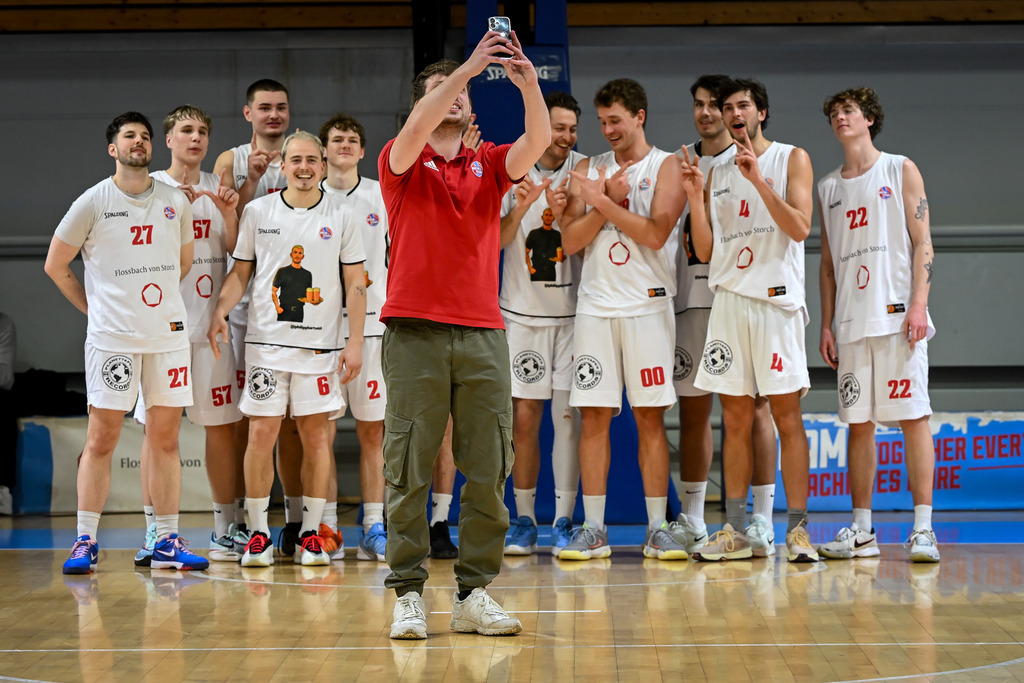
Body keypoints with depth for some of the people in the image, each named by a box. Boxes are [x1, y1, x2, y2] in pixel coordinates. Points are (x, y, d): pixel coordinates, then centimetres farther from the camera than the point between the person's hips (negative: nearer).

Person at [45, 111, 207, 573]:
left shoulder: (176, 202, 9)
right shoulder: (93, 202, -1)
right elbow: (55, 265, 6)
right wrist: (93, 307, 4)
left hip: (168, 335, 3)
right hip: (111, 337, -3)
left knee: (166, 439, 5)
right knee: (101, 440, -4)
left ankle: (167, 543, 10)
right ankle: (85, 542, 2)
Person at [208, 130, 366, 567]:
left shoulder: (341, 217, 4)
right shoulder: (257, 212, 5)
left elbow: (355, 283, 5)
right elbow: (240, 271, 10)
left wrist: (355, 342, -2)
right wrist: (220, 312, -7)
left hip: (320, 343, 0)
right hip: (266, 339, 0)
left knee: (315, 436, 1)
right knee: (261, 434, -3)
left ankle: (311, 535, 10)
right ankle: (258, 534, 6)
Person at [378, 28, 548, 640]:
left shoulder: (489, 164, 14)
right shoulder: (403, 164, 7)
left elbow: (540, 140, -4)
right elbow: (416, 130, -16)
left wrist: (528, 83, -22)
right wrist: (468, 65, -22)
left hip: (483, 332, 3)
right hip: (416, 331, -3)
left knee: (488, 472, 2)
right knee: (409, 470, -3)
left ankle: (474, 594, 8)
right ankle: (409, 595, 2)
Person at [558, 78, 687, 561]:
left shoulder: (666, 167, 2)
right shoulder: (587, 171, 13)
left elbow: (655, 233, -12)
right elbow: (570, 240, 3)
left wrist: (603, 202, -10)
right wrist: (607, 199, -8)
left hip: (647, 305, -3)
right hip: (595, 304, 3)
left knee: (650, 416, -1)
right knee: (593, 416, 1)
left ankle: (657, 529, 3)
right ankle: (593, 530, 5)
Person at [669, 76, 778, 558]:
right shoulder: (680, 161, 14)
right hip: (692, 297, 4)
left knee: (753, 406, -4)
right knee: (693, 407, 7)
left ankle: (762, 521, -2)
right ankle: (692, 523, 15)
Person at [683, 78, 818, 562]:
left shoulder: (792, 159, 5)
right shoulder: (717, 174, 16)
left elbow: (799, 228, -9)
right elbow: (704, 250, 12)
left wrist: (759, 181, -16)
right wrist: (694, 197, 0)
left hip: (776, 299, -4)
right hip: (728, 300, 4)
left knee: (786, 416, -7)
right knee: (735, 419, 5)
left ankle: (797, 530, -5)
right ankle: (733, 532, 9)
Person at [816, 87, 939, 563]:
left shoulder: (900, 171, 6)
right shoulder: (828, 188, 17)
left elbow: (922, 243, 0)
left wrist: (919, 304, -12)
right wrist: (826, 324, 9)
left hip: (898, 316, -4)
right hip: (851, 322, 4)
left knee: (913, 416, -8)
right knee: (858, 423, 4)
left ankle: (923, 529, -9)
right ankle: (861, 531, 8)